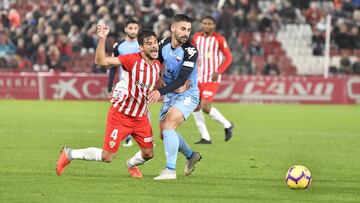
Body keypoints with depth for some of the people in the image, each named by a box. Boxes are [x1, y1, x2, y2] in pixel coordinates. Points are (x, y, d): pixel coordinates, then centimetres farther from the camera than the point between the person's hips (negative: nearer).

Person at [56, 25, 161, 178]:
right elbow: (100, 61, -29)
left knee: (148, 154, 6)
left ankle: (131, 165, 42)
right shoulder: (132, 60, -21)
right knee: (107, 157, -6)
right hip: (120, 114, -6)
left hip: (140, 117, 6)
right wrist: (102, 39, -39)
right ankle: (68, 154, 13)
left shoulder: (157, 65, 0)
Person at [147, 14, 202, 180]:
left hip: (187, 94, -7)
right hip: (170, 95, 7)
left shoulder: (190, 51, -22)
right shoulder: (164, 44, -4)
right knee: (164, 134, 10)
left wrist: (160, 92, -37)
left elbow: (181, 80, -27)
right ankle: (191, 156, 36)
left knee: (168, 126, -25)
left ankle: (170, 170, -24)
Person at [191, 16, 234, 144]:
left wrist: (218, 72, -17)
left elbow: (228, 57, -6)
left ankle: (227, 125, 9)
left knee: (205, 107, -14)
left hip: (212, 78, -6)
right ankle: (205, 137, 8)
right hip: (198, 77, 6)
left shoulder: (219, 39, -8)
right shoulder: (196, 37, 7)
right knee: (195, 107, -1)